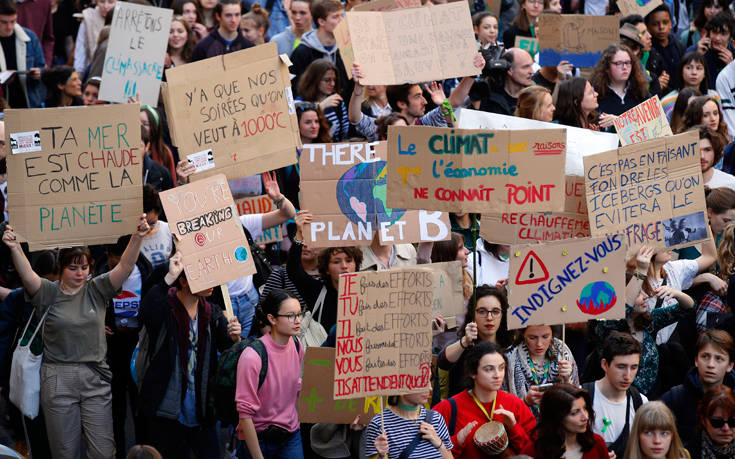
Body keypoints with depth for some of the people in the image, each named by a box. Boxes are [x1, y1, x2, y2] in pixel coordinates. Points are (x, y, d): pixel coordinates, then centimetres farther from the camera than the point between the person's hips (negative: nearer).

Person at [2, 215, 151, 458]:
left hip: (96, 379, 1)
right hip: (58, 381, -1)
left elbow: (125, 267, -6)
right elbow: (27, 276, -16)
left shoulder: (97, 290, 6)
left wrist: (137, 238, -22)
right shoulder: (49, 293, 1)